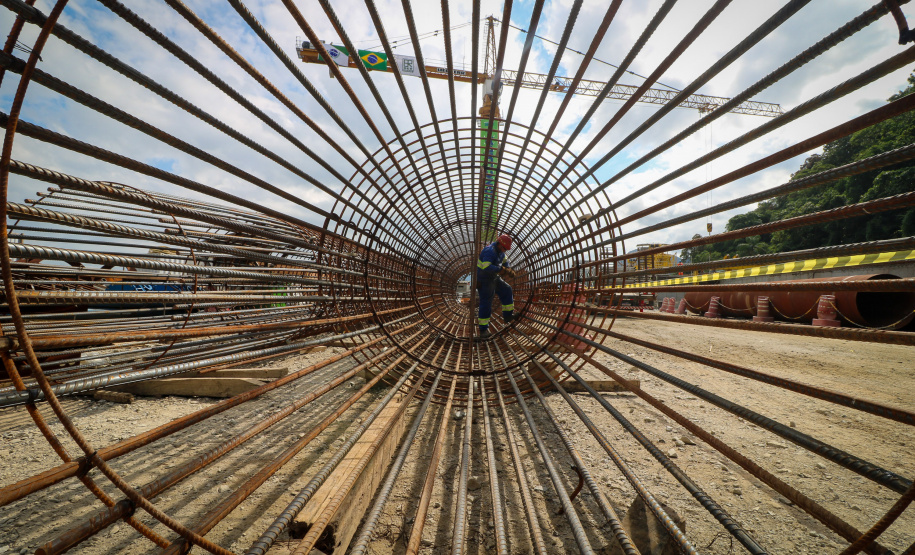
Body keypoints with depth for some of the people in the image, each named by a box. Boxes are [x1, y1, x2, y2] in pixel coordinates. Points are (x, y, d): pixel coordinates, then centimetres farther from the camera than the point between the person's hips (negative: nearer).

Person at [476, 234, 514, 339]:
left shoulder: (500, 250, 5)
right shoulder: (490, 251, -26)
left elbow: (505, 261, 18)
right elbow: (486, 267, -38)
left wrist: (508, 269, -3)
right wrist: (501, 269, -34)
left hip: (493, 278, 10)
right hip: (484, 281, -10)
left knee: (506, 290, 15)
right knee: (486, 304, -7)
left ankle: (508, 317, 24)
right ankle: (483, 330, 2)